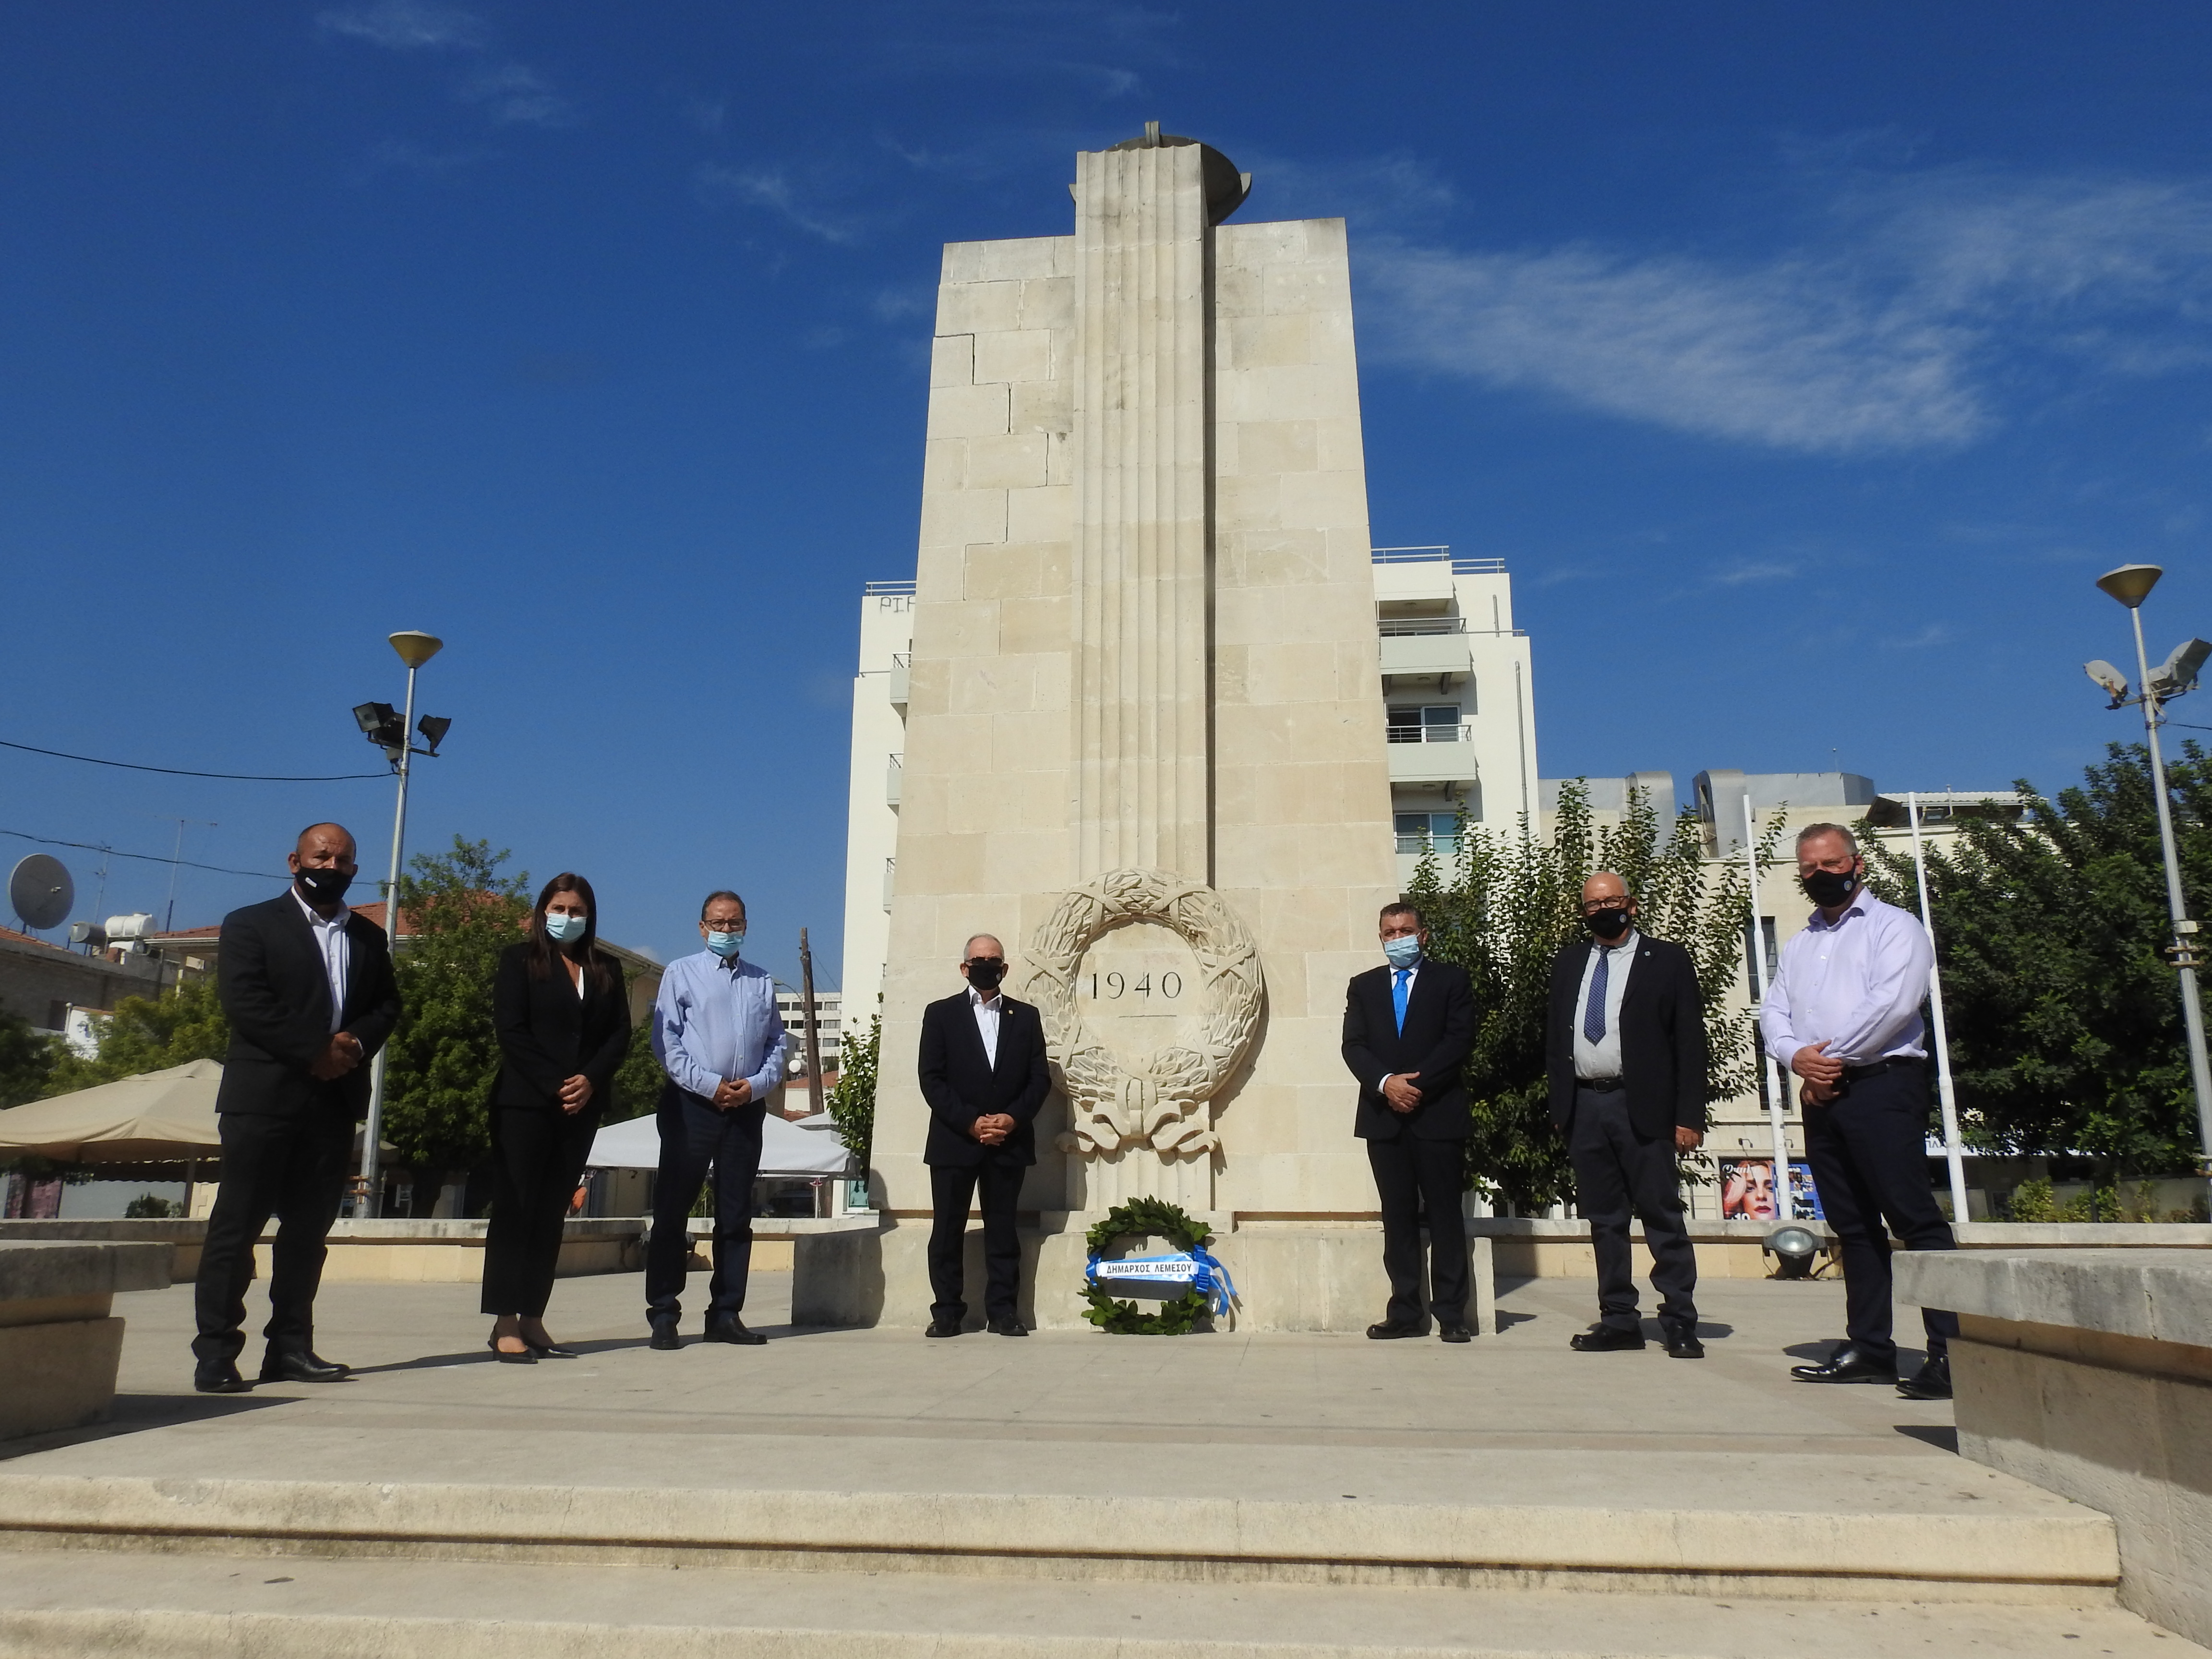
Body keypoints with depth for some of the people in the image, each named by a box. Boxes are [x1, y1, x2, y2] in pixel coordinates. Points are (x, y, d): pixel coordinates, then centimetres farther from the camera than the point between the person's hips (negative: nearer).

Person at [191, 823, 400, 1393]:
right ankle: (215, 1352, 0)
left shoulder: (369, 937, 18)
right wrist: (314, 1052, -14)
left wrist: (357, 1043, -7)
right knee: (237, 1223, -4)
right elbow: (243, 1001, -8)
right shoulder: (251, 924, 4)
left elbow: (388, 1003, 14)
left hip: (336, 1098, 5)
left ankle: (290, 1347, 11)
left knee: (310, 1227, 6)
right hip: (264, 1095, -4)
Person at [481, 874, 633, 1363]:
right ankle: (505, 1324, -3)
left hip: (582, 1107, 4)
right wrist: (554, 1085, -13)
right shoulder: (519, 960, 4)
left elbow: (621, 1033, 8)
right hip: (525, 1103, -4)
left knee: (552, 1214, 5)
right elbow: (511, 1030, -6)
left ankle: (533, 1321, 8)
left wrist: (591, 1080, -9)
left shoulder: (606, 969, 14)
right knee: (515, 1209, -4)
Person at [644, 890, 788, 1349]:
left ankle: (726, 1314, 13)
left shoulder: (762, 981, 14)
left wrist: (756, 1084, -4)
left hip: (747, 1107, 4)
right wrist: (709, 1084, -12)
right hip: (692, 1104, -3)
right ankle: (663, 1314, 5)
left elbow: (778, 1043, 13)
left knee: (736, 1216, 6)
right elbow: (666, 1040, -4)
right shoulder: (681, 973, 4)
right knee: (672, 1211, -2)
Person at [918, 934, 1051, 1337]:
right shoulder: (940, 1014, 6)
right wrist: (970, 1122, -12)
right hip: (954, 1141, -1)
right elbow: (932, 1079, -2)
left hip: (1009, 1142, 1)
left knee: (1002, 1229, 4)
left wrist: (1013, 1118, -9)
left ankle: (1003, 1311, 10)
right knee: (948, 1229, 1)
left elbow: (1040, 1078, 7)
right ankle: (947, 1312, 8)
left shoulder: (1026, 1017, 11)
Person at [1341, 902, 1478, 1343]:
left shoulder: (1451, 980, 6)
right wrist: (1386, 1083, -12)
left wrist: (1417, 1084, -13)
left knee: (1445, 1215, -1)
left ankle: (1451, 1314, 3)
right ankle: (1406, 1313, 8)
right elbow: (1353, 1046, 5)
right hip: (1385, 1117, 3)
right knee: (1398, 1217, 4)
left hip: (1439, 1114, -3)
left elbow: (1459, 1041, -5)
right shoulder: (1363, 986, 14)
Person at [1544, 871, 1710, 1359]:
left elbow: (1690, 1043, -2)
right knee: (1604, 1220, 9)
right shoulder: (1568, 964, 14)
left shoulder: (1667, 960, 2)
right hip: (1583, 1108, 4)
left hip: (1642, 1108, -4)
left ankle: (1680, 1322, 7)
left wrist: (1689, 1117, -8)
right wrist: (1559, 1104, 8)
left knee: (1662, 1217, -2)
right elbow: (1554, 1038, 16)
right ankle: (1619, 1319, 16)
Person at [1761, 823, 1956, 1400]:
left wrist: (1830, 1058, -9)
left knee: (1915, 1218, -11)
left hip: (1881, 1085, -7)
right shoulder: (1799, 945, 22)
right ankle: (1869, 1347, 14)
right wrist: (1797, 1056, -8)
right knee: (1853, 1226, 9)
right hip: (1821, 1095, 7)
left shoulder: (1894, 926, 2)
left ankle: (1950, 1351, -12)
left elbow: (1891, 1003, -13)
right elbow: (1774, 1012, 13)